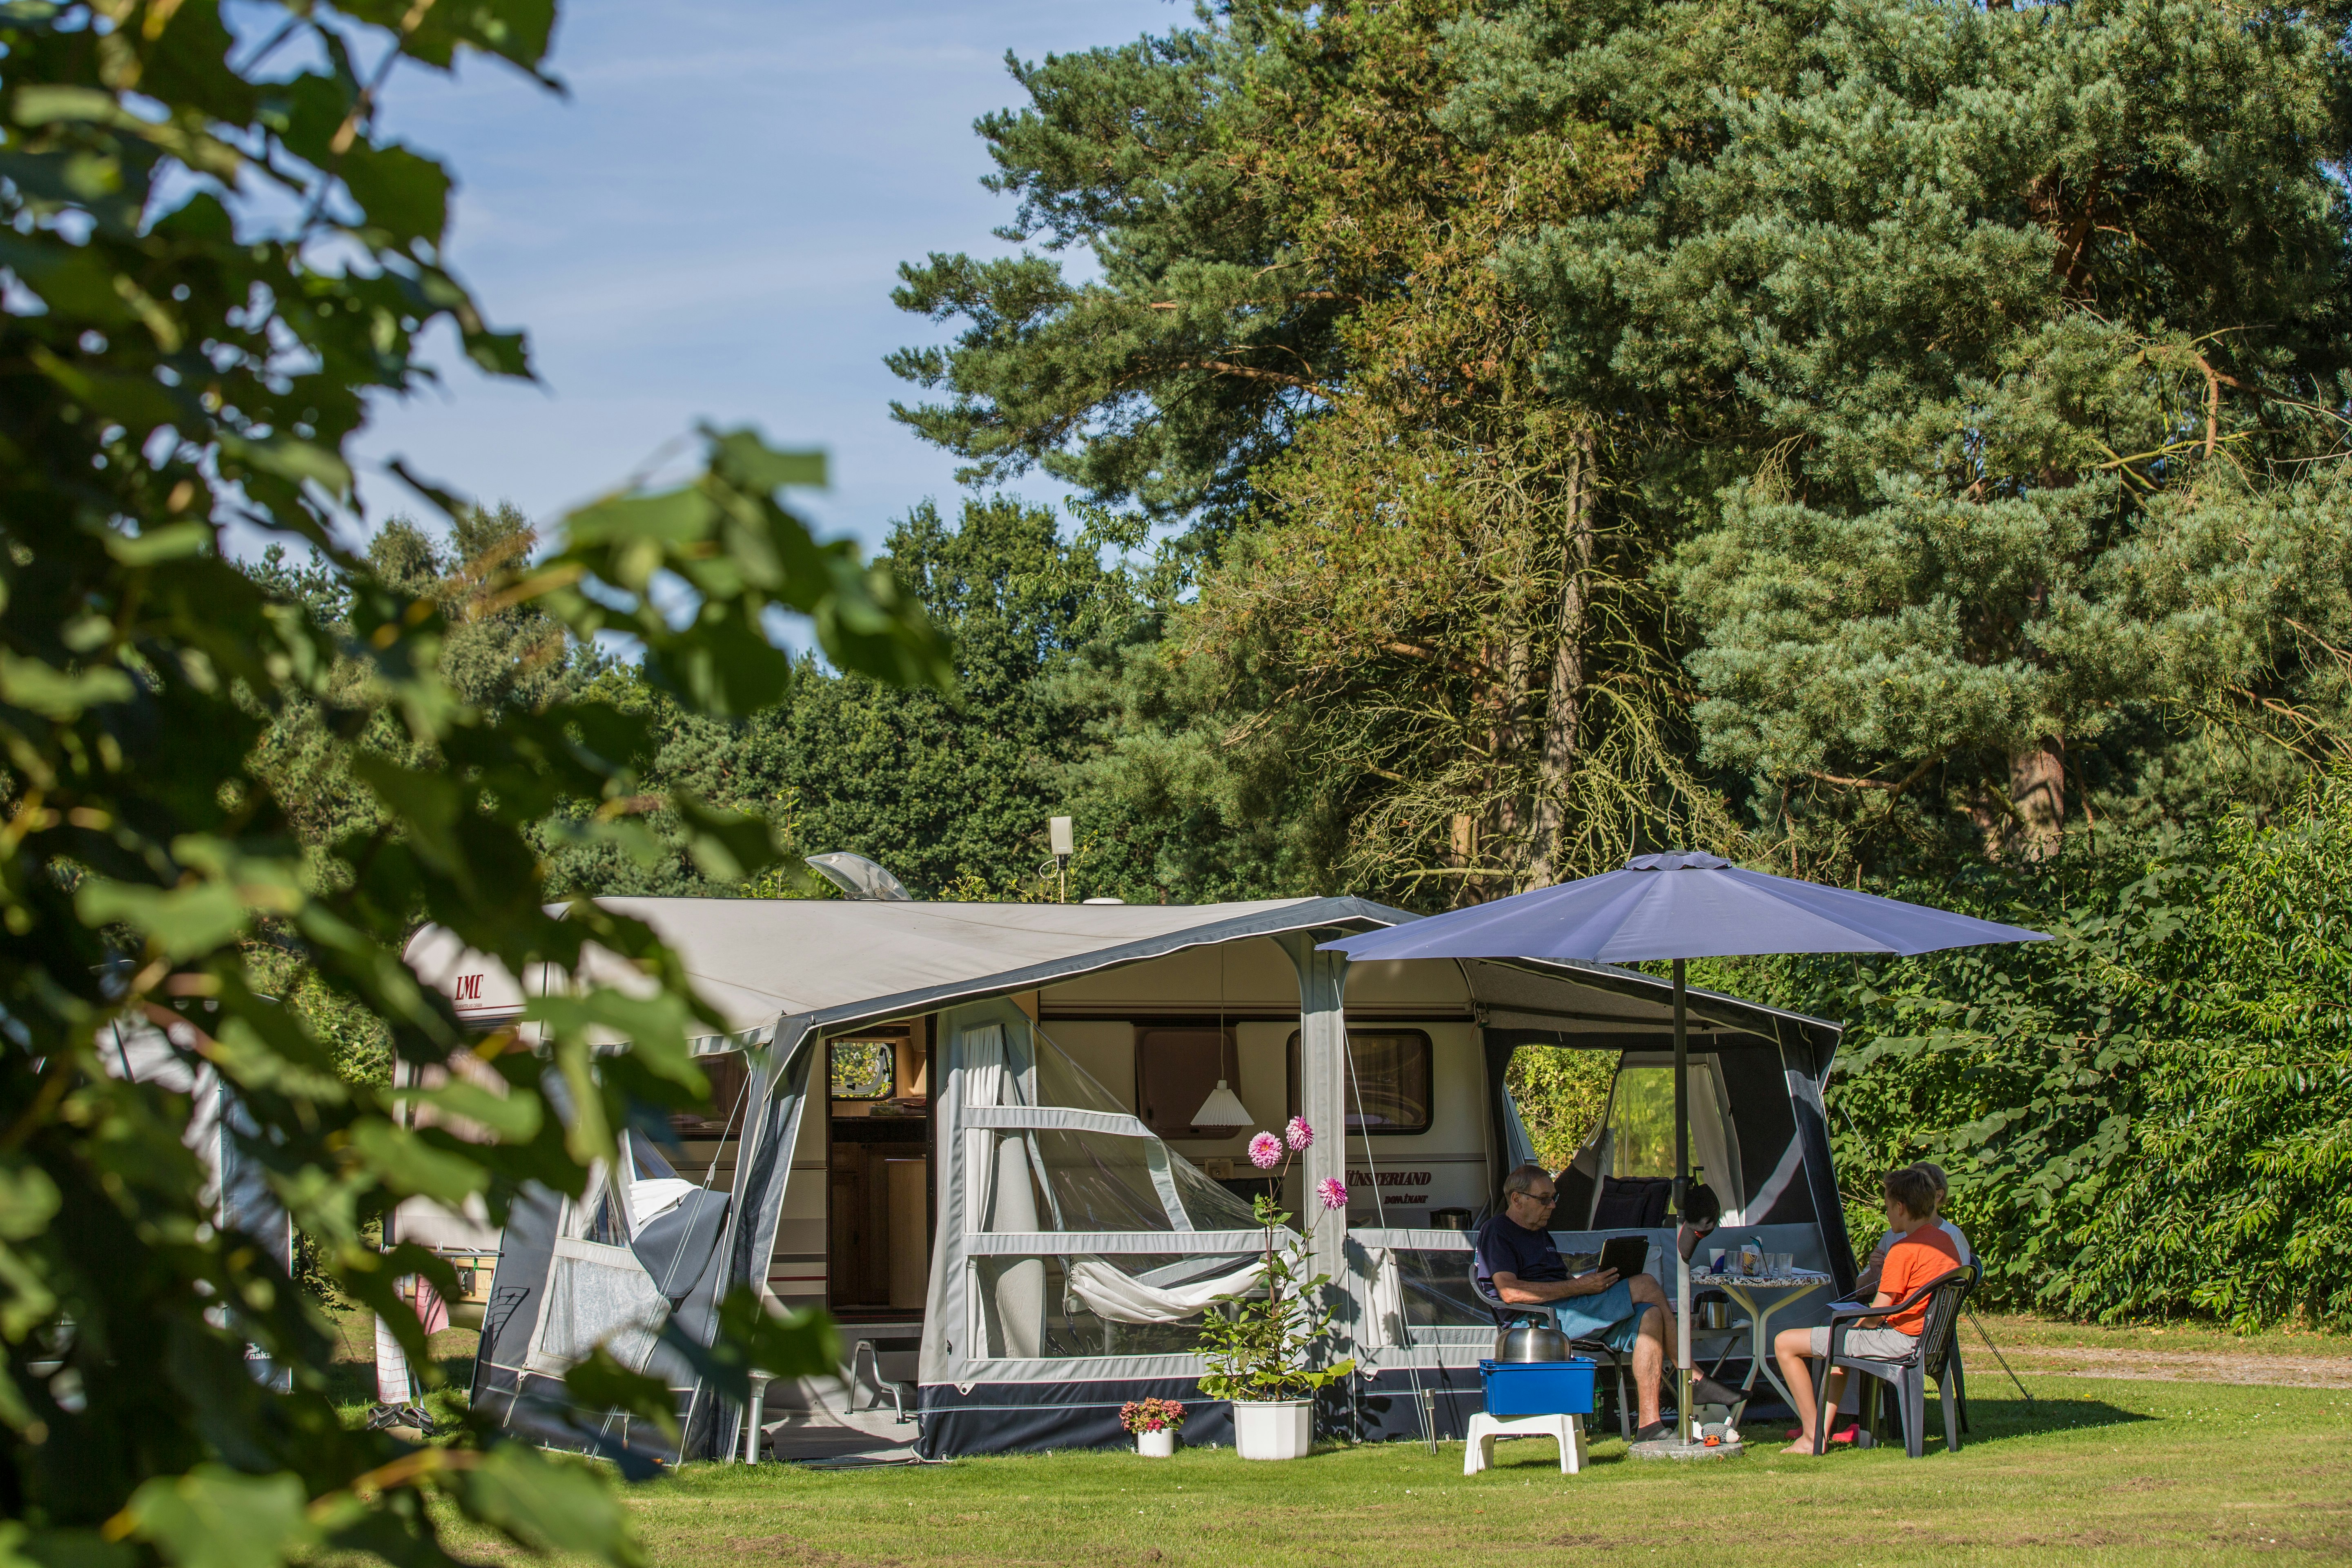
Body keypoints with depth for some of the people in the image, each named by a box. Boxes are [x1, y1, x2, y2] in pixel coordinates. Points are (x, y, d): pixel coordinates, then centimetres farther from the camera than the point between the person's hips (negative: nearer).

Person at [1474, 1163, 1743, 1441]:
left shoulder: (1541, 1233, 30)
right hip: (1545, 1316, -9)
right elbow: (1511, 1292, -16)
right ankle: (1693, 1379, -5)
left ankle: (1649, 1424, -22)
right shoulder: (1496, 1232, 0)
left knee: (1649, 1314, -15)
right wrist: (1579, 1287, -18)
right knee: (1646, 1286, -16)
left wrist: (1597, 1279, 3)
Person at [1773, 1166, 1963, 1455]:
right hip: (1928, 1339, 10)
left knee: (1785, 1343, -5)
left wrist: (1858, 1324, 4)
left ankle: (1812, 1437, -2)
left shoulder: (1904, 1250, -19)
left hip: (1898, 1340, -10)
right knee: (1836, 1340, 36)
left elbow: (1876, 1316, -18)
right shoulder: (1946, 1241, 8)